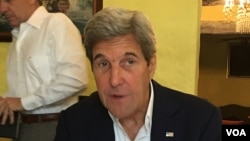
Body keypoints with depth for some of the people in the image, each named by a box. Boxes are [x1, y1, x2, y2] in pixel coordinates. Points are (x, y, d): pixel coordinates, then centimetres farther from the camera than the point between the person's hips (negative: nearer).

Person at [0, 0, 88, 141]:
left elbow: (75, 79, -20)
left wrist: (24, 102, -15)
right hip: (25, 126, 7)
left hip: (54, 126, -6)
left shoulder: (57, 23, -9)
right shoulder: (18, 37, 13)